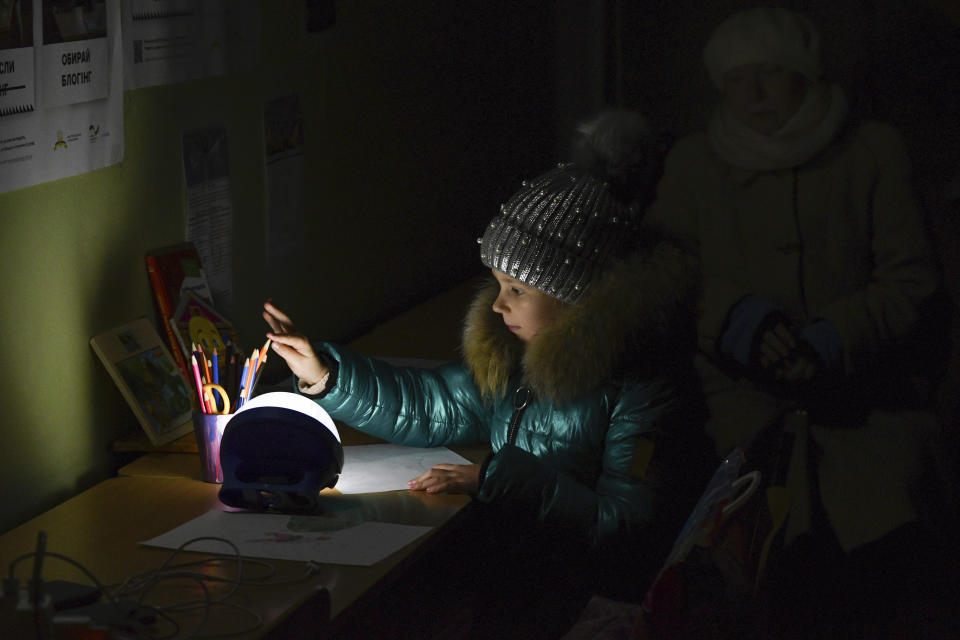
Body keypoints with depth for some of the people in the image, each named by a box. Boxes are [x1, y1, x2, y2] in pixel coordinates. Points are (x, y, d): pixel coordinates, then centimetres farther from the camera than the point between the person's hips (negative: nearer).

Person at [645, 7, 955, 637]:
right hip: (743, 390, 1)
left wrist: (832, 339, -10)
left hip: (859, 383, 0)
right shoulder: (693, 164, 12)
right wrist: (739, 315, -8)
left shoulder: (873, 152, 8)